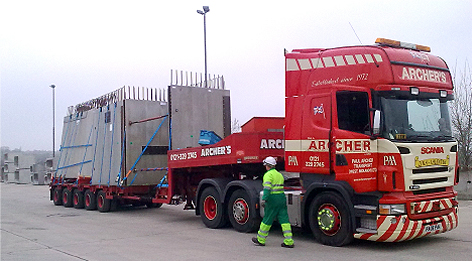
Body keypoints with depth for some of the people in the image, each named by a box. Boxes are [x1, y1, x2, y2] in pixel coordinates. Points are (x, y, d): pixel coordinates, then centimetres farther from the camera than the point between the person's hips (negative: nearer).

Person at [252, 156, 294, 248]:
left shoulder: (268, 174, -8)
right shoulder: (279, 174, 17)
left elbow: (267, 188, -20)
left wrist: (264, 200, -26)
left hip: (273, 199, -7)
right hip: (282, 197, 7)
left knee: (267, 220, 3)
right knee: (284, 219, 4)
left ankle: (260, 240, 16)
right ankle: (289, 241, 0)